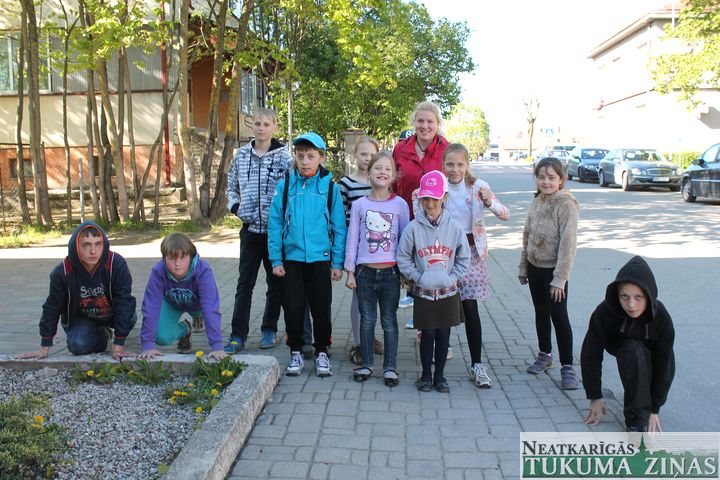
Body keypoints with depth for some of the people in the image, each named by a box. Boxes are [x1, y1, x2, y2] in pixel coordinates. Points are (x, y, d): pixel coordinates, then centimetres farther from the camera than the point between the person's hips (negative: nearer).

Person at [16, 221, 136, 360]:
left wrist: (118, 347, -29)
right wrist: (44, 348, -5)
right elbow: (52, 308, -10)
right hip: (81, 318, 1)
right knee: (78, 345, -26)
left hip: (112, 315, 0)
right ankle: (103, 335, 10)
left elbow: (124, 302, -27)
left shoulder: (116, 264, -31)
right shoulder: (62, 272, -24)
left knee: (129, 317, -31)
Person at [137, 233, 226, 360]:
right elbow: (151, 308, -33)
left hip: (197, 305, 3)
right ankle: (185, 328, 12)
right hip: (172, 305, -3)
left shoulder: (203, 271, -39)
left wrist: (217, 346, -49)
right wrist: (148, 345, -37)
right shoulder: (158, 272, -34)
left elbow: (211, 308, -44)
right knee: (162, 337, -21)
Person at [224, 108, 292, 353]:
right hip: (250, 228, 2)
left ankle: (269, 330, 25)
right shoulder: (241, 155, 8)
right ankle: (238, 335, 7)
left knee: (275, 283, 9)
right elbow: (231, 186, 20)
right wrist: (235, 206, 5)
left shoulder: (283, 156, -3)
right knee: (244, 284, 2)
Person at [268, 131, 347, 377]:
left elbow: (339, 227, 1)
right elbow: (275, 224, 2)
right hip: (292, 258, 1)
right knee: (293, 308, 7)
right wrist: (276, 259, -2)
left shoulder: (330, 187, -2)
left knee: (321, 308, 8)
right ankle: (296, 352, 25)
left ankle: (321, 352, 25)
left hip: (320, 258, -1)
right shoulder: (285, 185, 0)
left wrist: (338, 262, -2)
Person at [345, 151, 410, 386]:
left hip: (390, 271, -1)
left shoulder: (400, 204, 1)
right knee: (367, 319, 10)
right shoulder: (359, 205, 2)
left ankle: (390, 367, 18)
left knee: (389, 321, 7)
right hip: (365, 271, 1)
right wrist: (350, 271, 2)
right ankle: (366, 364, 24)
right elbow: (352, 239, 4)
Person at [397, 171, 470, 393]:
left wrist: (453, 278, -6)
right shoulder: (413, 227, -7)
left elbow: (464, 257, 4)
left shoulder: (454, 226, -3)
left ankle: (440, 375, 26)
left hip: (448, 292, 2)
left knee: (444, 335, 10)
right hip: (423, 292, -1)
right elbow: (403, 258, -2)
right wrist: (418, 277, -9)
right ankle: (426, 375, 24)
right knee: (428, 335, 5)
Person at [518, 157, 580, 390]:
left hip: (553, 270, -7)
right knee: (541, 313, 18)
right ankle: (545, 355, 34)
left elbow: (568, 244, -20)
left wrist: (560, 278, -22)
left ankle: (567, 366, 8)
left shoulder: (566, 204, -17)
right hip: (535, 267, 7)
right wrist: (523, 267, 12)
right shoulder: (537, 201, 5)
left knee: (559, 316, -2)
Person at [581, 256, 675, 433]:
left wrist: (655, 409, -23)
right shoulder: (605, 312, -34)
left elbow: (663, 364, -25)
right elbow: (591, 354, -26)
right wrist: (595, 397, -22)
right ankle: (637, 418, -27)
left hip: (650, 353, 2)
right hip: (620, 345, -2)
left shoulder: (661, 318, -31)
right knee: (634, 352, -34)